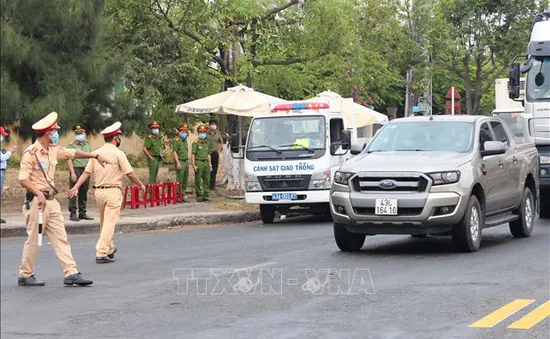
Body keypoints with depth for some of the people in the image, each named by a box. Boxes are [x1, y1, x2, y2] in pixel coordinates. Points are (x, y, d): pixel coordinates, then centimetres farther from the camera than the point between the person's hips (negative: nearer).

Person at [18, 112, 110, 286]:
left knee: (60, 238, 3)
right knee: (33, 239, -1)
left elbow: (73, 153, 24)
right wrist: (39, 194, -30)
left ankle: (71, 273, 1)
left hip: (51, 200, 8)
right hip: (37, 201, -8)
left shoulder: (53, 150, 12)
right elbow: (23, 179, -18)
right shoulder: (30, 153, -13)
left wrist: (96, 155, 23)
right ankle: (25, 276, 11)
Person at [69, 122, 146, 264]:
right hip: (113, 191, -6)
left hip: (99, 191, 6)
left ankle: (109, 249, 31)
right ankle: (101, 253, -11)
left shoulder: (96, 153, 6)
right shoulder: (118, 153, -9)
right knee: (109, 223, -5)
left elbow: (86, 172, 1)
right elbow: (130, 174, -9)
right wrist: (141, 185, 5)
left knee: (104, 223, 18)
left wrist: (76, 187, 1)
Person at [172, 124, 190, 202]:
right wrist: (178, 162, -19)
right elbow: (175, 152, -12)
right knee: (180, 180, -9)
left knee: (185, 179, 8)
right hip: (180, 162, -8)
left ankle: (183, 194, 14)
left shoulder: (185, 141, 17)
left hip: (186, 161, 8)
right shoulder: (176, 141, -7)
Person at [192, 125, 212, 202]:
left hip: (206, 163, 5)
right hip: (199, 163, -5)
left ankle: (206, 195, 7)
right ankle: (199, 196, 4)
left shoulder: (207, 143, 16)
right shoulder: (196, 143, -2)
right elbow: (192, 154, -5)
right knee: (198, 181, -1)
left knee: (207, 180, 2)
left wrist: (210, 165, 15)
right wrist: (193, 165, -12)